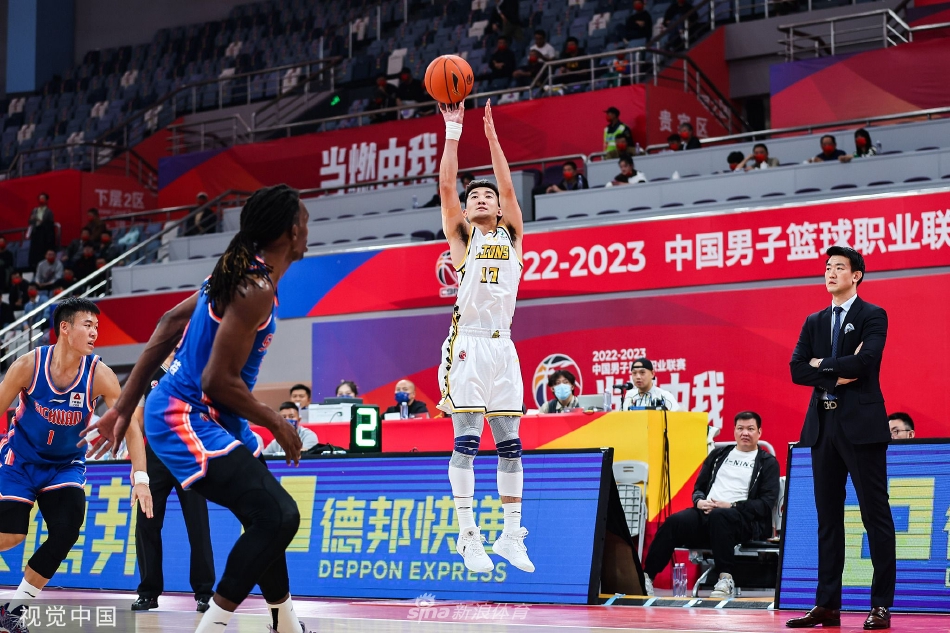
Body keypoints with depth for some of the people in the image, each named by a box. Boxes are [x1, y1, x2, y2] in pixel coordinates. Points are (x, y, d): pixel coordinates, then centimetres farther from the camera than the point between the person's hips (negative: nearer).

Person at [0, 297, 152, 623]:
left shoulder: (100, 374, -17)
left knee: (67, 531, -16)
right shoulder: (28, 365, -19)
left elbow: (129, 425, -17)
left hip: (66, 465, 2)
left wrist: (140, 478, -27)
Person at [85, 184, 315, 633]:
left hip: (208, 418, 10)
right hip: (187, 418, -10)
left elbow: (172, 322, 14)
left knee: (270, 516, 19)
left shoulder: (238, 274, 9)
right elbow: (219, 380, -24)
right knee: (278, 516, -19)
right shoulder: (256, 289, -21)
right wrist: (275, 424, -9)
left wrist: (125, 407, 16)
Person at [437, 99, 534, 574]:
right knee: (466, 441, -6)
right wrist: (453, 133, -4)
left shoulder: (511, 235, 16)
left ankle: (511, 535, 9)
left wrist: (492, 136, 1)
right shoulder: (462, 235, 8)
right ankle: (468, 536, -4)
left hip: (503, 345, 4)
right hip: (468, 343, -4)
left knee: (510, 444, 4)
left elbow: (508, 187, 4)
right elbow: (446, 186, -3)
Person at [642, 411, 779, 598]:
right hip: (706, 513, 4)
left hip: (742, 519, -4)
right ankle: (646, 576, -30)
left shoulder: (767, 463, 11)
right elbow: (698, 488, 24)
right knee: (675, 521, -27)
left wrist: (732, 506, -12)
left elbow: (767, 503, -1)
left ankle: (726, 580, -40)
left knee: (718, 516, -40)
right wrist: (699, 501, -1)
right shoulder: (718, 455, 24)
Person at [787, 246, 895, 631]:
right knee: (828, 518, 6)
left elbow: (865, 361, -17)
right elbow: (797, 370, 5)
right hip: (823, 426, 6)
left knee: (875, 515, -3)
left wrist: (823, 364, -5)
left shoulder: (873, 317, -1)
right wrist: (837, 375, -9)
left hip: (861, 425, -6)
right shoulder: (814, 322, 15)